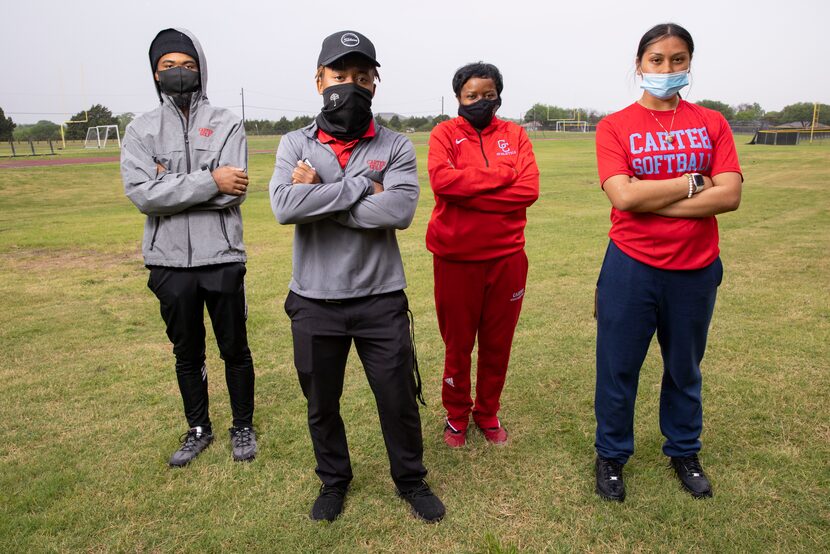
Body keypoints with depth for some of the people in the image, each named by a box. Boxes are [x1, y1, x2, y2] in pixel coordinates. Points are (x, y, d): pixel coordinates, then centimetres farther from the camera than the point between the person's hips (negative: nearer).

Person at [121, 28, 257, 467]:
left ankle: (243, 427, 30)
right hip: (169, 263, 2)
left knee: (235, 349, 10)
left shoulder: (226, 124, -1)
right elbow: (141, 194, -12)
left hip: (222, 258, -2)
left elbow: (233, 193, -15)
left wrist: (169, 185, -13)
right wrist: (209, 181, -18)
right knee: (187, 352, 16)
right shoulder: (140, 130, 4)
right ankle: (198, 429, 36)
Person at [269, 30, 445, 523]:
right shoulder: (296, 145, 0)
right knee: (321, 404, 18)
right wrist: (362, 186, -19)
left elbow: (400, 209, -21)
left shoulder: (396, 147, -2)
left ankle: (411, 480, 38)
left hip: (381, 300, -1)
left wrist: (319, 197, -17)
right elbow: (284, 206, -19)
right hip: (315, 302, 2)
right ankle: (334, 480, 43)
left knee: (399, 400, 12)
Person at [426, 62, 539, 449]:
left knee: (498, 342, 12)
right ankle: (456, 415, 31)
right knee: (457, 341, 10)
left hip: (507, 256, 2)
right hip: (456, 257, -2)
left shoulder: (514, 135, 7)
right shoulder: (444, 133, 1)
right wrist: (502, 175, -14)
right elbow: (441, 180, -19)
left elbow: (529, 189, -8)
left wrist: (468, 194, -13)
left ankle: (488, 413, 33)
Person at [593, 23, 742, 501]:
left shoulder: (712, 124, 4)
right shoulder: (615, 126, -2)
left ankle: (684, 452, 38)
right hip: (632, 267, -2)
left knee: (685, 368, 17)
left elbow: (730, 195, -9)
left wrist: (651, 199, -15)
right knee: (618, 368, 8)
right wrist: (694, 182, -10)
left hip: (696, 268, 2)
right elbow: (623, 197, -16)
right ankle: (612, 455, 28)